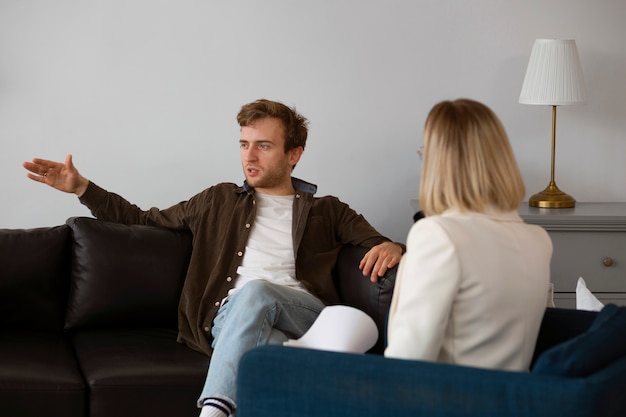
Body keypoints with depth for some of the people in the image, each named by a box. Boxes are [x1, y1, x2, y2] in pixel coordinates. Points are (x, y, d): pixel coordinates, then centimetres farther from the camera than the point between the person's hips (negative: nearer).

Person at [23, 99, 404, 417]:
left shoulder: (326, 211, 24)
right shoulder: (220, 201, 28)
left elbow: (381, 247, 18)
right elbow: (144, 219, 31)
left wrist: (391, 248, -9)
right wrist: (81, 187, 22)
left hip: (305, 313, 0)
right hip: (230, 317, 1)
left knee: (254, 292, -37)